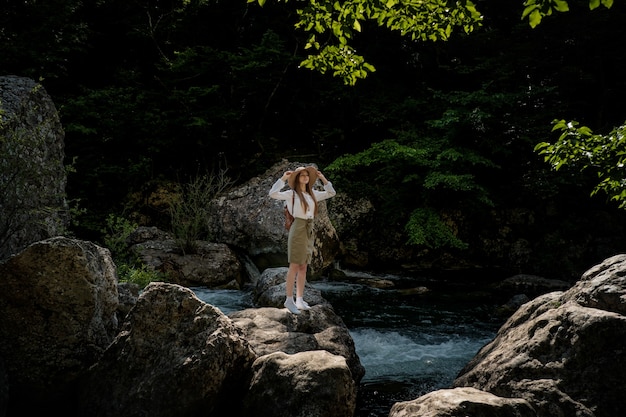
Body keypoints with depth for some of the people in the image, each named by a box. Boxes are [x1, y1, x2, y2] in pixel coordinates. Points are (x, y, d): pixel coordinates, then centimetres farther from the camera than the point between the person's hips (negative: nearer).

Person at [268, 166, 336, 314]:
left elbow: (331, 193, 21)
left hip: (309, 231, 7)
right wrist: (283, 178, -17)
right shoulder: (291, 193, -4)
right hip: (298, 229, -6)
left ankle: (299, 300, 9)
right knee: (294, 266, -8)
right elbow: (273, 194, -17)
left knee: (303, 267, 6)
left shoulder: (313, 194, 13)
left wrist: (322, 178, 12)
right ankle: (289, 300, -3)